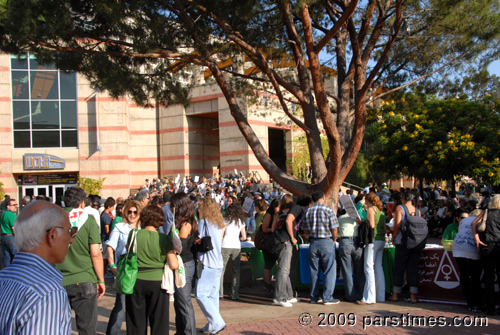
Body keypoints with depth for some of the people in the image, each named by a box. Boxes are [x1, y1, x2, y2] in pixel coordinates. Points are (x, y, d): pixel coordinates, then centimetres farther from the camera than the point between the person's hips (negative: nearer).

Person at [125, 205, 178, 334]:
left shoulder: (134, 234, -6)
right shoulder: (164, 239, -9)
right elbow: (174, 265, -12)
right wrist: (173, 254, 6)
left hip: (136, 281, 1)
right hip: (157, 281, -1)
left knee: (136, 322, 14)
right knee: (158, 323, 11)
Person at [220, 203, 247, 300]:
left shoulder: (225, 220, 4)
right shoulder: (241, 221, 10)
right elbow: (244, 237, 10)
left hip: (225, 246, -2)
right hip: (237, 246, 2)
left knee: (221, 270, 4)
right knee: (236, 271, 9)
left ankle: (220, 293, 1)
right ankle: (234, 294, 7)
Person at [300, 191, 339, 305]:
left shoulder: (307, 212, 5)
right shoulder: (328, 210, -8)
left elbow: (305, 230, 9)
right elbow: (334, 228, -7)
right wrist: (334, 240, 9)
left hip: (313, 243, 4)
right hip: (327, 242, -4)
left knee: (314, 271, 11)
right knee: (329, 271, 3)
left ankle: (314, 297, 17)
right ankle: (327, 297, 3)